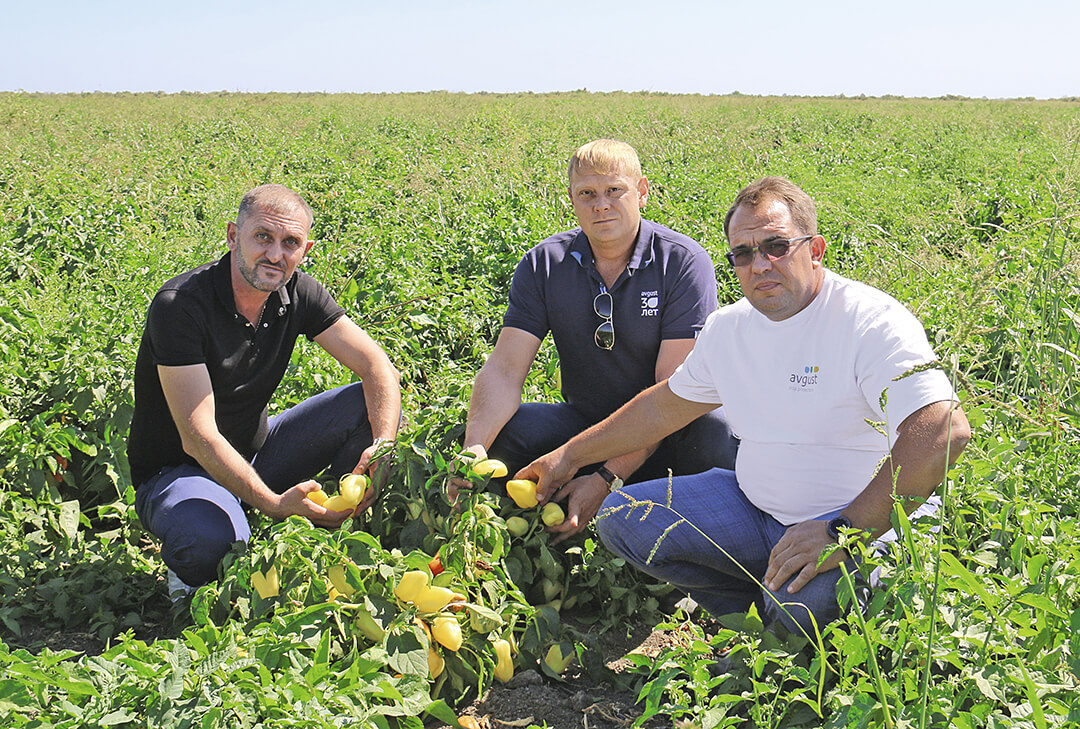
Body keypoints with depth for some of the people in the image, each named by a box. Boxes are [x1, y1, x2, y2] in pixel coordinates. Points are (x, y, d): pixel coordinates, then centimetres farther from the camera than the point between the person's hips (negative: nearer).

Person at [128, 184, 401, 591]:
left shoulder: (296, 293, -7)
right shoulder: (179, 306, -25)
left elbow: (377, 367, -9)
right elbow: (197, 437, -30)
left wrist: (383, 444, -30)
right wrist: (272, 504, -42)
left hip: (257, 454, 6)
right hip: (177, 470, -6)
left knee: (368, 406, -10)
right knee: (212, 542, -39)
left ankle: (334, 533, 3)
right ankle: (187, 572, -2)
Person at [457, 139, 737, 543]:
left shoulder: (683, 263, -13)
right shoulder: (543, 265, -4)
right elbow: (505, 369, -11)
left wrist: (609, 477, -28)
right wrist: (475, 447, -32)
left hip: (667, 429, -2)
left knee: (714, 434, -35)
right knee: (507, 430, -26)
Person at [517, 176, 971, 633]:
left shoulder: (873, 321, -18)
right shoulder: (728, 327, 6)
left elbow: (945, 430, -30)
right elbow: (666, 405, 21)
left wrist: (845, 531, -34)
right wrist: (570, 456, 23)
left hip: (865, 524, -7)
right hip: (755, 509, 7)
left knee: (804, 600, -37)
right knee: (621, 516, -1)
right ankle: (763, 614, 6)